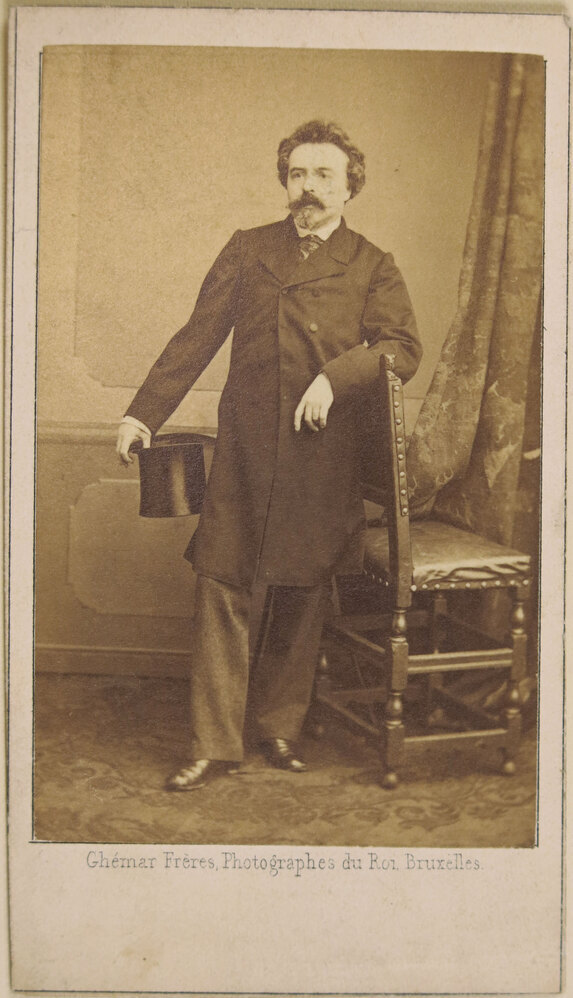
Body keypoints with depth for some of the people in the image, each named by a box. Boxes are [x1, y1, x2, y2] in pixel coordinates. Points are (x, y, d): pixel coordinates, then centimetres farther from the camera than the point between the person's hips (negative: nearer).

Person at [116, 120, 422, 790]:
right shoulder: (247, 250, 13)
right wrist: (145, 412, 3)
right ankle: (214, 743, 7)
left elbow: (404, 347, -4)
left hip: (324, 458, 0)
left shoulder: (373, 268, 10)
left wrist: (336, 376, -20)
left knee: (302, 598, 7)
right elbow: (197, 337, 11)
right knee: (223, 592, -3)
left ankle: (281, 728, 24)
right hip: (244, 451, 1)